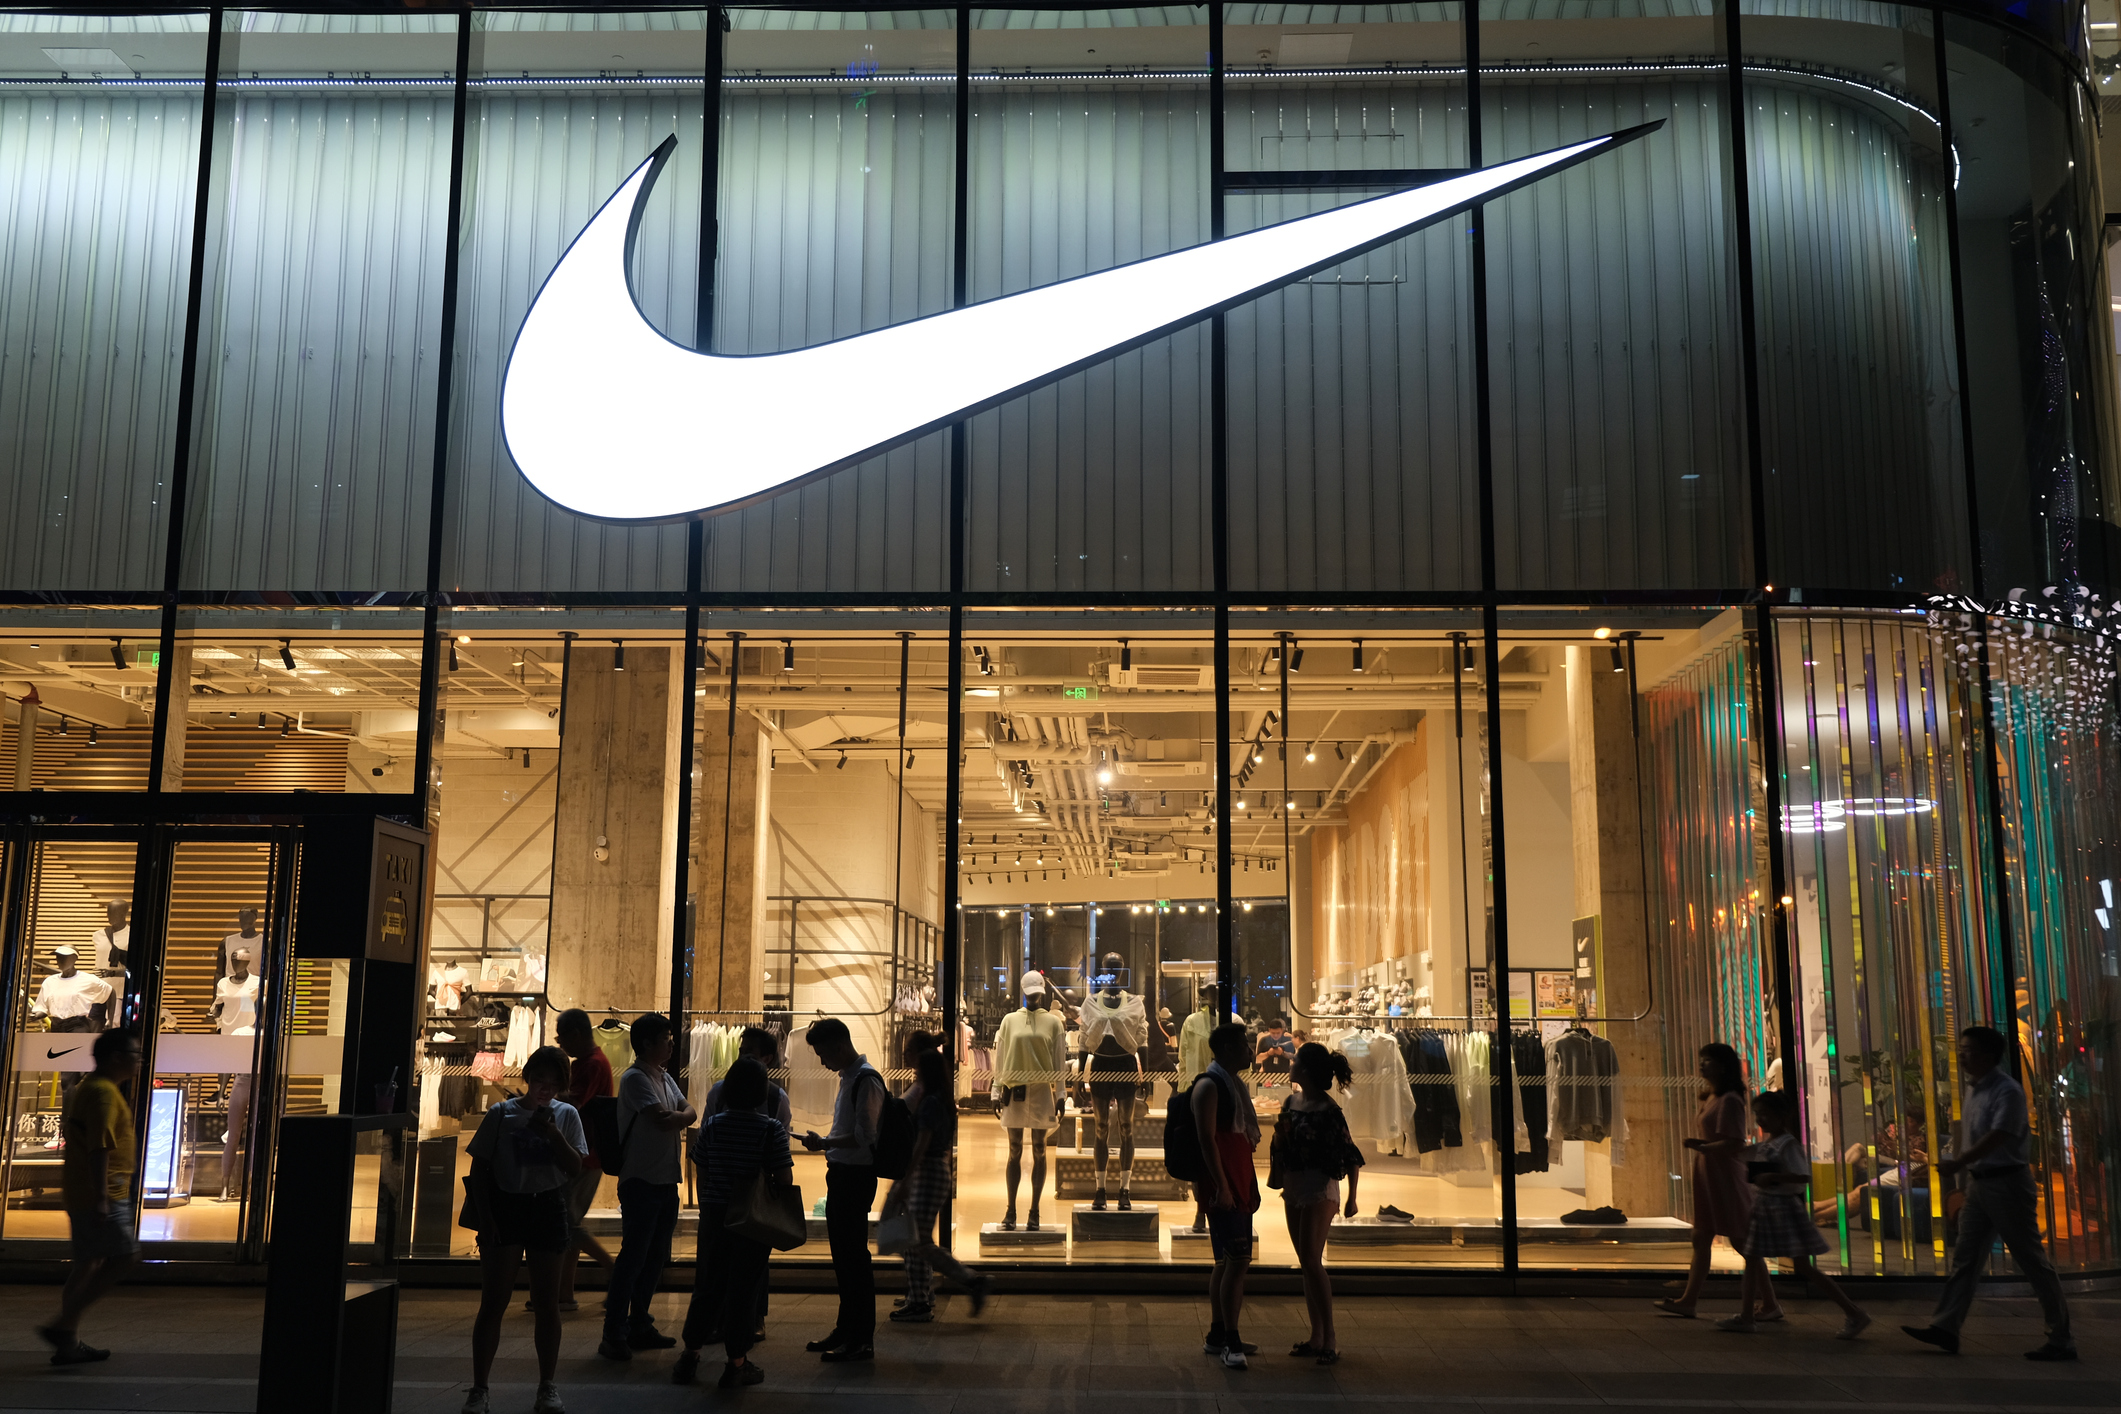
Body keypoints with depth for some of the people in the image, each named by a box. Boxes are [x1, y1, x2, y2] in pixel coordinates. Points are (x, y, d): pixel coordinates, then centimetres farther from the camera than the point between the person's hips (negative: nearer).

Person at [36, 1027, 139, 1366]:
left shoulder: (90, 1088, 19)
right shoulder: (103, 1093, -15)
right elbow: (99, 1148, -22)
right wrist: (101, 1198, -25)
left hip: (86, 1194, 11)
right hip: (101, 1194, -11)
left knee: (88, 1264, 12)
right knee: (122, 1258, -11)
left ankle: (69, 1343, 15)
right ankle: (62, 1326, -9)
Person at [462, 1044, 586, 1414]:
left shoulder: (566, 1115, 3)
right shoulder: (501, 1114, -1)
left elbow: (574, 1168, -2)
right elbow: (480, 1167, 2)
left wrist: (553, 1133, -15)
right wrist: (484, 1215, -6)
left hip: (548, 1207, 2)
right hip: (505, 1206, -1)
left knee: (547, 1302, 7)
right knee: (493, 1302, -2)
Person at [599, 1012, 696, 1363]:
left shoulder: (665, 1077, 16)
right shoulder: (635, 1078, -12)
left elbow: (690, 1113, 8)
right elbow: (662, 1120, -20)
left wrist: (677, 1117, -13)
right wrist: (682, 1117, -1)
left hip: (666, 1179, 9)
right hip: (641, 1180, -8)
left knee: (656, 1257, 13)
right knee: (633, 1256, -8)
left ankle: (639, 1325, 22)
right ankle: (613, 1335, -2)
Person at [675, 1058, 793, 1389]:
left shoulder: (712, 1124, 0)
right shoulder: (772, 1129, -11)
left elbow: (701, 1174, 5)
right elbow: (784, 1177, -13)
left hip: (714, 1213, 3)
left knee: (707, 1286, 14)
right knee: (743, 1287, 4)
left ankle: (690, 1356, 18)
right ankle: (736, 1363, 10)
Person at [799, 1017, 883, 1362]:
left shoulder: (866, 1081, -15)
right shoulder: (848, 1077, 15)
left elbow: (865, 1135, -21)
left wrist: (824, 1143, -18)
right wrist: (825, 1143, 8)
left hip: (856, 1175, -10)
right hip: (840, 1172, 10)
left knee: (854, 1255, -6)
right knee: (841, 1253, 15)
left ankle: (862, 1338, -1)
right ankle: (846, 1326, 25)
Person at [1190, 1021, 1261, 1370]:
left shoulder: (1235, 1085, 18)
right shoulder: (1208, 1086, -11)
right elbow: (1207, 1139, -18)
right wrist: (1221, 1187, -22)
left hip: (1239, 1186, 10)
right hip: (1223, 1189, -10)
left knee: (1228, 1261, 12)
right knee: (1236, 1260, -12)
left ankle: (1218, 1336, 19)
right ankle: (1230, 1341, -10)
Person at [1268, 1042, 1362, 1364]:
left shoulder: (1328, 1111, -16)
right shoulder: (1291, 1102, 6)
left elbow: (1352, 1156, -13)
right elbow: (1281, 1144, 18)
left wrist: (1351, 1198, -13)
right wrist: (1279, 1134, -1)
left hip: (1319, 1189, -8)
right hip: (1293, 1188, 8)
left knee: (1311, 1261, -11)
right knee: (1306, 1263, 10)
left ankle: (1331, 1339, -5)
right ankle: (1317, 1337, 16)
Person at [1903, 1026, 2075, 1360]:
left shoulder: (2007, 1091, -17)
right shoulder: (1971, 1090, 10)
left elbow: (1998, 1137, -26)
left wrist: (1959, 1162, -32)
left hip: (2007, 1182, -9)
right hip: (1979, 1182, 9)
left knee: (2032, 1260, -1)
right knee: (1965, 1257, 7)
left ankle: (2062, 1339, 9)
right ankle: (1945, 1327, 9)